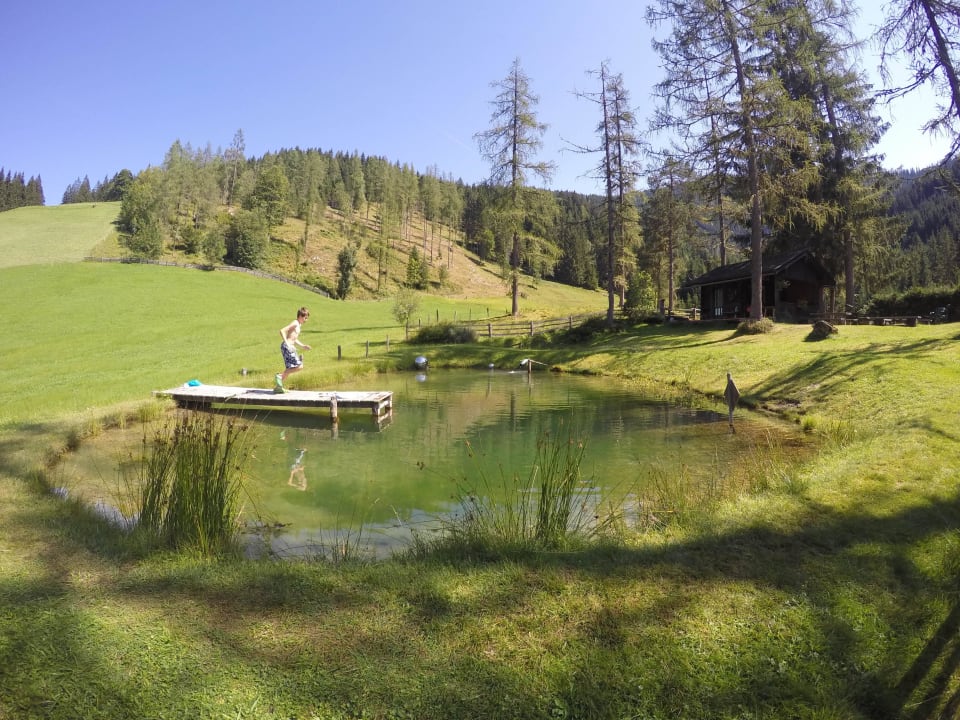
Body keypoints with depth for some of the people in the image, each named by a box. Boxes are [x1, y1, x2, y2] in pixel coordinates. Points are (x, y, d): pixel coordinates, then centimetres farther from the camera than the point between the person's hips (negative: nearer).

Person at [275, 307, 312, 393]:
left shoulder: (299, 325, 20)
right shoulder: (295, 323, -9)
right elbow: (282, 331, -20)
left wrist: (303, 346, 20)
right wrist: (287, 343, -25)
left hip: (289, 347, 10)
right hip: (287, 347, -10)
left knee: (290, 369, 14)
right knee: (299, 366, -15)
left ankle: (278, 387, 20)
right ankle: (280, 376, -12)